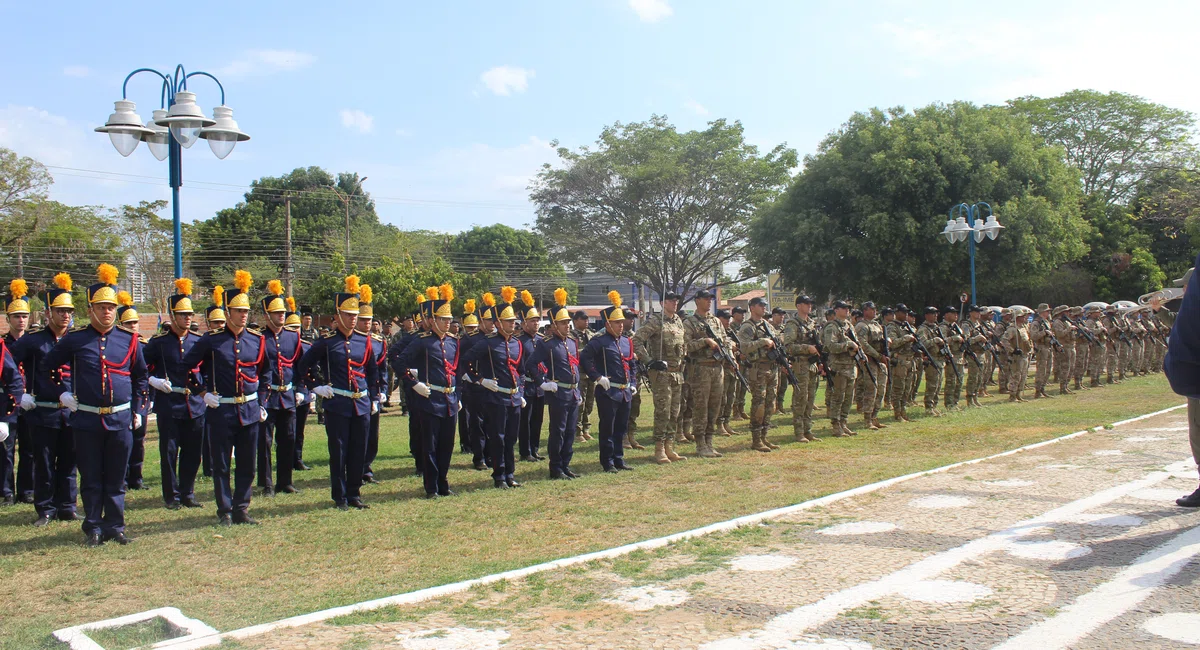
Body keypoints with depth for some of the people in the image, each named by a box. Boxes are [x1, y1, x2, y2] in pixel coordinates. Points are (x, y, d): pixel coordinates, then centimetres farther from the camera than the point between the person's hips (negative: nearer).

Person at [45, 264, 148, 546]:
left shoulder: (129, 339, 4)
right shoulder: (74, 339, 0)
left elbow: (140, 376, 15)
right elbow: (51, 365, 15)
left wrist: (138, 410, 10)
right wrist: (63, 392, 6)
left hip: (121, 419, 1)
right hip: (87, 420, -1)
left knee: (116, 478, 7)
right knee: (91, 479, 6)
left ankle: (115, 526, 18)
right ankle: (93, 528, 16)